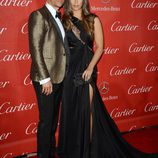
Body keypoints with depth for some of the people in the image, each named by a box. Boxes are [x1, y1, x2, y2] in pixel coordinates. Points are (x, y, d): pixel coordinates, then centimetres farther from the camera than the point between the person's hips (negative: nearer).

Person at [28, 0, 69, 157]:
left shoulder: (58, 17, 13)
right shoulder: (38, 15, -11)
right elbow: (35, 49, -17)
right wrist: (45, 78, -19)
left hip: (59, 77, 8)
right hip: (46, 78, -8)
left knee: (53, 119, 17)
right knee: (46, 120, 2)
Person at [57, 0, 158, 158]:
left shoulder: (93, 20, 2)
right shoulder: (64, 20, 7)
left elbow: (99, 47, -1)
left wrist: (90, 67, -13)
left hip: (86, 69, -2)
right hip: (68, 69, 2)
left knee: (86, 109, 0)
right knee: (69, 109, 7)